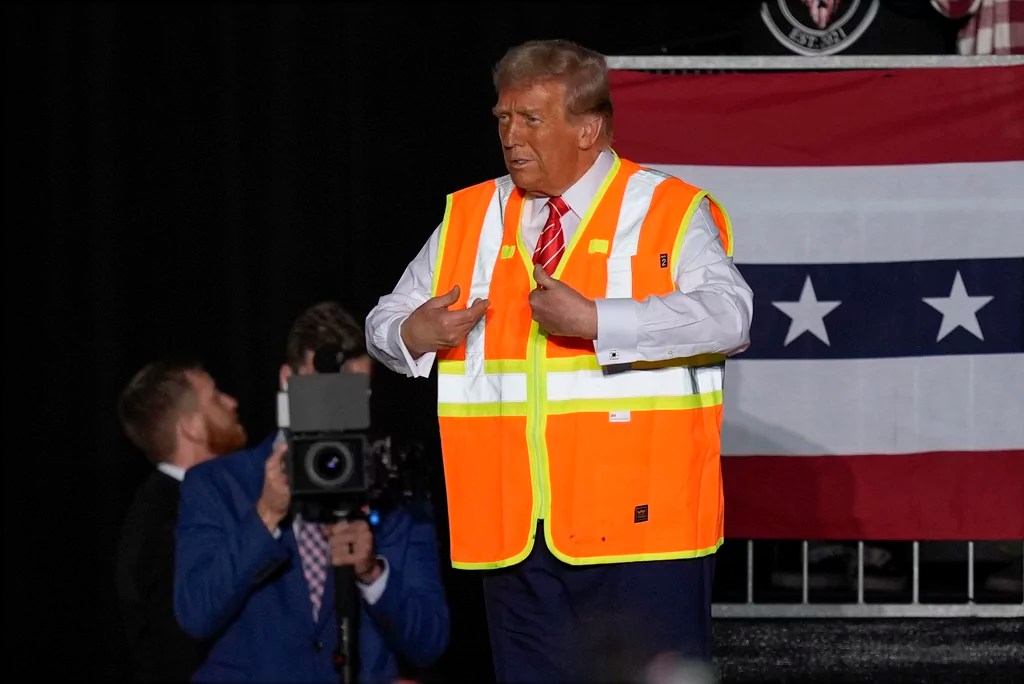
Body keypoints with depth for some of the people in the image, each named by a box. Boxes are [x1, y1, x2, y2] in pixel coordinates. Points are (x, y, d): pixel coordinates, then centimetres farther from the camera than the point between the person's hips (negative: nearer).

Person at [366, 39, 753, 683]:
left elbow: (729, 315, -19)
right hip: (515, 535, 4)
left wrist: (594, 321, -25)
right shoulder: (467, 221, 14)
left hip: (638, 529, -4)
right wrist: (415, 334, -5)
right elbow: (386, 322, 20)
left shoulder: (672, 215, -2)